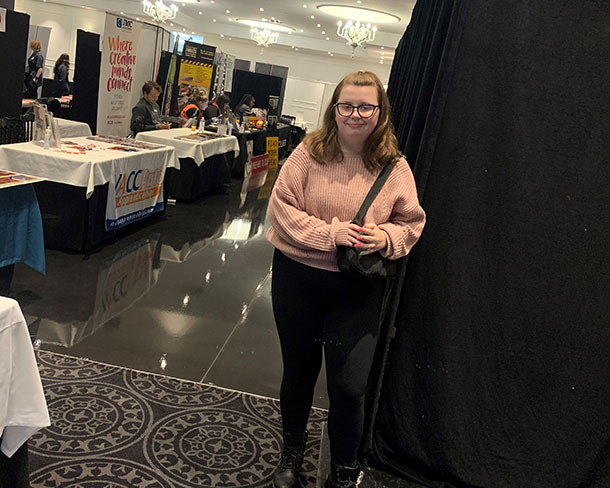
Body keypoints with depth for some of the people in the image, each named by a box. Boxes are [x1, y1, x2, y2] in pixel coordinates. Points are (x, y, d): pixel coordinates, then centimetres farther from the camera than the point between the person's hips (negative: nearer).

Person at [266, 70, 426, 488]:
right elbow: (281, 207, -9)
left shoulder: (395, 168, -3)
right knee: (298, 371, 19)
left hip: (359, 289, 0)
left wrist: (386, 237, -16)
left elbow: (412, 222, 5)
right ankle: (292, 453, 46)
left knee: (349, 388, -4)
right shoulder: (309, 153, -7)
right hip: (298, 279, 1)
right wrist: (331, 233, -20)